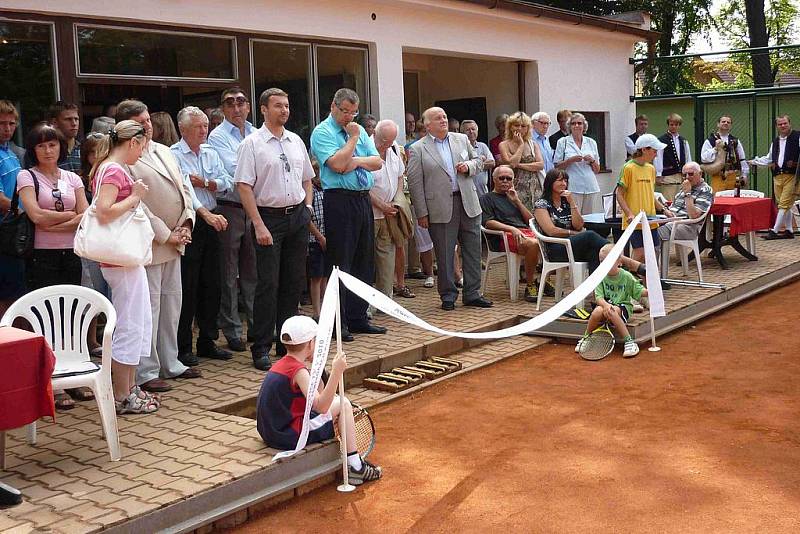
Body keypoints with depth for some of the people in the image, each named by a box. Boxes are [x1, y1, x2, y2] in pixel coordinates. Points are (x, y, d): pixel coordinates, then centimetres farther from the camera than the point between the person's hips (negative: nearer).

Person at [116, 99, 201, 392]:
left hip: (174, 242, 9)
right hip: (148, 245, -8)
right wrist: (166, 236, -13)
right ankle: (146, 373, 5)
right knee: (148, 308, -4)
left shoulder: (164, 151, 15)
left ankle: (170, 364, 27)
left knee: (171, 304, 15)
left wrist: (186, 224, 2)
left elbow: (183, 189, 16)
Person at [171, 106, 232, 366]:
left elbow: (226, 182, 9)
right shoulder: (173, 155, -9)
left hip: (210, 221, 7)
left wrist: (205, 183, -10)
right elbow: (182, 188, -23)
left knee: (211, 284, 11)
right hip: (187, 224, -7)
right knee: (187, 286, -3)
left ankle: (207, 342, 22)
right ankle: (182, 347, 6)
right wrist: (205, 213, -36)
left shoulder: (210, 153, 13)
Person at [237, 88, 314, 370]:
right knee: (268, 284, -5)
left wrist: (308, 206, 7)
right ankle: (261, 349, 3)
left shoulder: (296, 141, 12)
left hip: (298, 217, 6)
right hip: (269, 217, -5)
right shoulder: (253, 143, -6)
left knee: (294, 282, 10)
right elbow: (244, 186, -11)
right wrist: (259, 225, -16)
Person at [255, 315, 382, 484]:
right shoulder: (298, 370, -16)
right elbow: (320, 407, -27)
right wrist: (336, 372, -32)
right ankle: (355, 467, 2)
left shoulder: (281, 365, 10)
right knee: (343, 404, -1)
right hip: (289, 435, -9)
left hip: (271, 432, 9)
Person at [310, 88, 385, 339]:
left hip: (363, 199, 7)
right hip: (339, 202, -7)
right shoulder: (322, 132, -4)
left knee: (365, 262, 11)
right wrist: (353, 138, -9)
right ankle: (338, 324, 5)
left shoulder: (359, 130, 17)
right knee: (341, 263, -3)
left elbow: (377, 162, 10)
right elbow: (337, 164, -18)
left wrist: (357, 161, -8)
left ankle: (357, 318, 22)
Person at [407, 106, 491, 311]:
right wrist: (421, 213, -8)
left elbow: (478, 160, 21)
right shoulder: (418, 149, -2)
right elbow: (415, 183, -4)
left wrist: (468, 166, -3)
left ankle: (472, 293, 18)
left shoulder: (462, 139, 12)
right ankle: (448, 295, 17)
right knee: (444, 254, 3)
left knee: (473, 250, 7)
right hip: (440, 208, -4)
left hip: (468, 203, 4)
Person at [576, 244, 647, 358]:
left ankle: (629, 341, -27)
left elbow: (640, 291, 1)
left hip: (623, 306, -2)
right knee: (597, 311, -32)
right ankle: (585, 338, -7)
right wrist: (605, 305, -33)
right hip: (605, 304, 2)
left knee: (611, 313, -36)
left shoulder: (626, 277, -4)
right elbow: (598, 297, -12)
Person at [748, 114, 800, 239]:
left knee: (784, 204, -9)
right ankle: (788, 231, 16)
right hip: (777, 176, 7)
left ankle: (774, 231, -9)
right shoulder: (775, 141, 20)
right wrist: (754, 161, 24)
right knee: (784, 205, 9)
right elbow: (769, 158, 30)